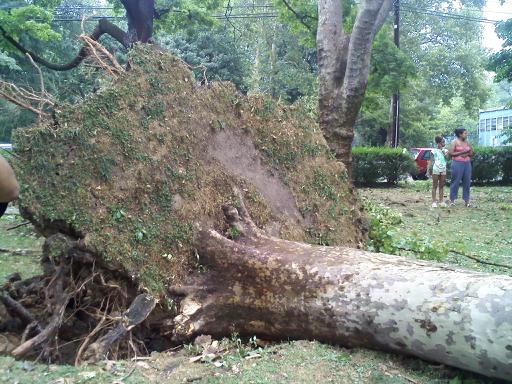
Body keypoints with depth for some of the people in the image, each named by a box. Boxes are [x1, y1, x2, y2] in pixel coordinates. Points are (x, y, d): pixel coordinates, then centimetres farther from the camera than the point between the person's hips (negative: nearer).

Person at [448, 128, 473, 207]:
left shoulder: (467, 142, 14)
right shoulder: (454, 142, -2)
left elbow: (471, 153, 16)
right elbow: (450, 153, -10)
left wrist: (467, 154, -6)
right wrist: (461, 152, -14)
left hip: (467, 164, 5)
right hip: (457, 163, -5)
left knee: (467, 182, 3)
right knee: (455, 182, -3)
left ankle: (466, 200, 8)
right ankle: (452, 200, 2)